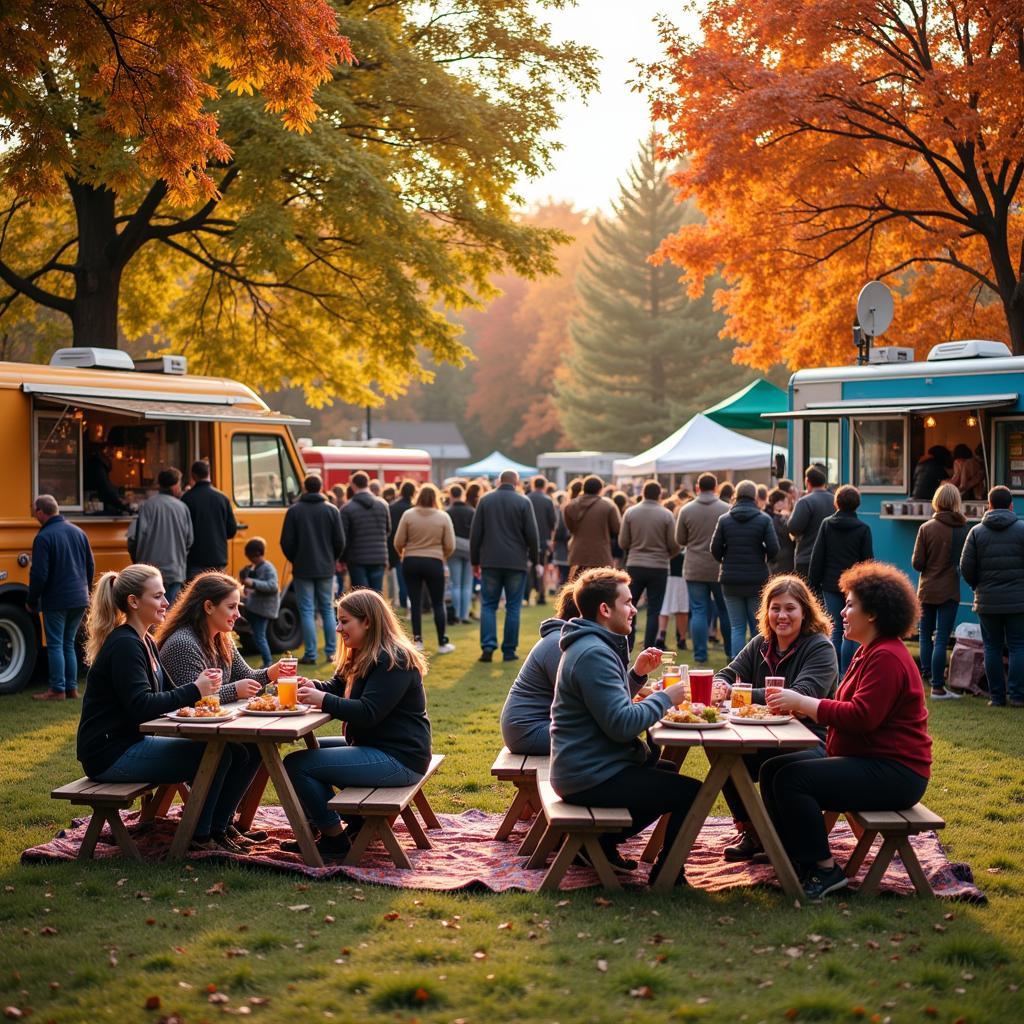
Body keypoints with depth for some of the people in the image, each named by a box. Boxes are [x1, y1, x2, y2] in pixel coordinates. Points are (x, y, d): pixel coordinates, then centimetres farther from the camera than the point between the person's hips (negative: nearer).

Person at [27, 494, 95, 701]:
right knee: (69, 644, 15)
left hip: (56, 602, -6)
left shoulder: (44, 537, -14)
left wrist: (31, 601, -2)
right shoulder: (78, 532, 7)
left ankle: (57, 690, 3)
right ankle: (71, 688, 15)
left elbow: (39, 575, -15)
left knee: (55, 646, 2)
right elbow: (91, 567, 13)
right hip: (79, 600, 6)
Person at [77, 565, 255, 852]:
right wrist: (194, 691, -22)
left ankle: (216, 829, 12)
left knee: (238, 753, 0)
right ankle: (198, 837, -1)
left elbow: (165, 693, 14)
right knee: (215, 753, -16)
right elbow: (141, 707, -26)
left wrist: (200, 684, -6)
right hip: (110, 755, -10)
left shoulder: (144, 642, 13)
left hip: (132, 742, 10)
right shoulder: (124, 645, -18)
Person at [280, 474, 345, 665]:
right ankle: (331, 652, 13)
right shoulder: (331, 510, -2)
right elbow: (340, 541, -2)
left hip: (303, 569, -2)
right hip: (326, 569, 2)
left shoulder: (294, 511, -6)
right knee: (327, 609, 12)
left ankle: (310, 654, -1)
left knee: (307, 611, 1)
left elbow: (286, 542, -6)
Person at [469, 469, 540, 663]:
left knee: (488, 605, 8)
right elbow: (531, 534, -4)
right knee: (513, 607, 6)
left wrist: (475, 560, 11)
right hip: (516, 562, -1)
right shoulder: (523, 502, -4)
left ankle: (488, 646, -6)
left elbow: (475, 533, 3)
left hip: (490, 562, 1)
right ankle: (509, 651, 5)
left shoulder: (485, 500, 2)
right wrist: (534, 557, 9)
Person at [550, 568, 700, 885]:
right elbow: (623, 724, -26)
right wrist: (666, 697, -14)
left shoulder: (589, 645, 13)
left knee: (669, 772, 29)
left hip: (584, 768, 11)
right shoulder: (594, 654, -21)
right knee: (692, 793, -10)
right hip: (592, 778, -11)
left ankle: (603, 840, 23)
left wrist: (636, 673, 7)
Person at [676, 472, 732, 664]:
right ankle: (731, 652, 19)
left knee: (698, 611, 4)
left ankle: (700, 655, 1)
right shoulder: (726, 509, -8)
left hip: (694, 569, 0)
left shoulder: (686, 510, -5)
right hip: (721, 569, 0)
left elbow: (680, 540, 3)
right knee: (725, 610, 13)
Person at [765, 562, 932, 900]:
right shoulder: (868, 651, 18)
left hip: (894, 774, -11)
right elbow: (848, 710, 15)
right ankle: (797, 858, 7)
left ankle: (824, 869, -12)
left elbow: (861, 716, -26)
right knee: (772, 769, 3)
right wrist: (799, 704, 0)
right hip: (865, 759, 11)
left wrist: (803, 703, -20)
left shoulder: (887, 657, -17)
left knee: (792, 779, -23)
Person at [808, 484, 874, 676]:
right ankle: (846, 675, -1)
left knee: (836, 630, 10)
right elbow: (867, 561, -1)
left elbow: (817, 557, 2)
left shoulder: (826, 524, 1)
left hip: (831, 585, 2)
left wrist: (813, 584, 7)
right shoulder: (863, 528, -3)